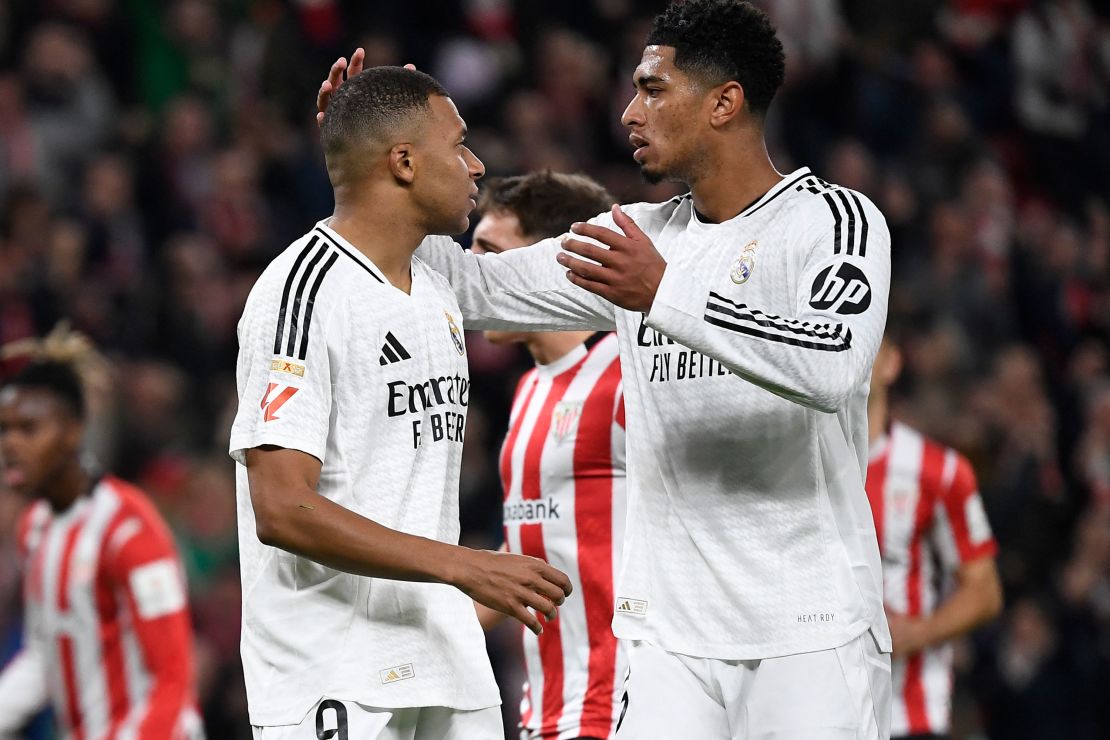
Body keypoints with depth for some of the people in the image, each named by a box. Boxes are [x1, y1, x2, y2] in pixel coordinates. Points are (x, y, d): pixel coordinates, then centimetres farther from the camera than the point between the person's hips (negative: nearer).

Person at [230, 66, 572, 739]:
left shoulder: (437, 294, 17)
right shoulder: (306, 290, -13)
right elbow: (283, 510, -20)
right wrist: (465, 567, -22)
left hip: (444, 659, 9)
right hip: (334, 683, -9)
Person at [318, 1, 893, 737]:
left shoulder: (836, 219, -5)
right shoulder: (638, 239, 14)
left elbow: (835, 367, -23)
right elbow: (477, 290, 19)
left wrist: (665, 295, -27)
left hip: (811, 626, -5)